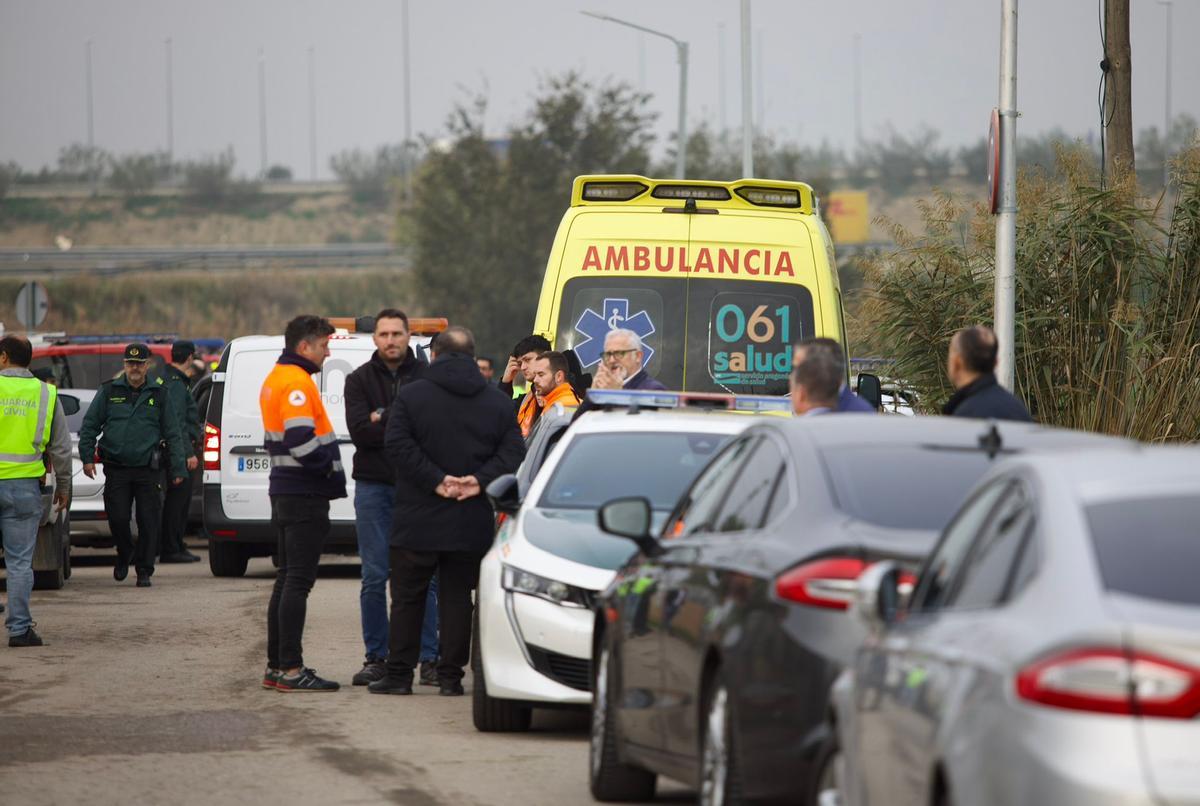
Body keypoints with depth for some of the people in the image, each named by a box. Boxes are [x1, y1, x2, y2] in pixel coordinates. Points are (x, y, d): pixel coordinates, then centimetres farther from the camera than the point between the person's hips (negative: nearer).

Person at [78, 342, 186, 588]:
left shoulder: (160, 393, 7)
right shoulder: (109, 391, 7)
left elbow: (173, 433, 8)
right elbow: (89, 426, 10)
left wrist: (177, 468, 3)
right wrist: (87, 457, -1)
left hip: (148, 469, -1)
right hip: (116, 469, 1)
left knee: (148, 522, -3)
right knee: (117, 518, -2)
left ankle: (144, 570, 7)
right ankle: (124, 555, 26)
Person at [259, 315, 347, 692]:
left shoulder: (276, 379, 17)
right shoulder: (297, 383, -16)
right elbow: (301, 441, -26)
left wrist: (327, 464, 15)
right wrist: (330, 468, -11)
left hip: (285, 489, 10)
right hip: (305, 494, -10)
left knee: (287, 579, 14)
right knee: (298, 581, -9)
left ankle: (277, 667, 18)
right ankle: (290, 670, -10)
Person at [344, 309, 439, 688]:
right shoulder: (360, 380, 7)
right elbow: (359, 430, -7)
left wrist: (384, 420, -13)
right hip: (374, 486, 1)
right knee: (374, 578, 2)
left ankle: (429, 658, 4)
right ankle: (376, 658, 9)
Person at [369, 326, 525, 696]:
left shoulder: (411, 395, -2)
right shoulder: (497, 402, 6)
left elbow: (397, 445, -14)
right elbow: (513, 452, -2)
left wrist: (436, 480, -14)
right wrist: (480, 480, -9)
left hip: (418, 520, -2)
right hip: (471, 525, 2)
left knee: (407, 598, 6)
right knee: (457, 597, 8)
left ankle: (399, 674, 6)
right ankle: (451, 676, 6)